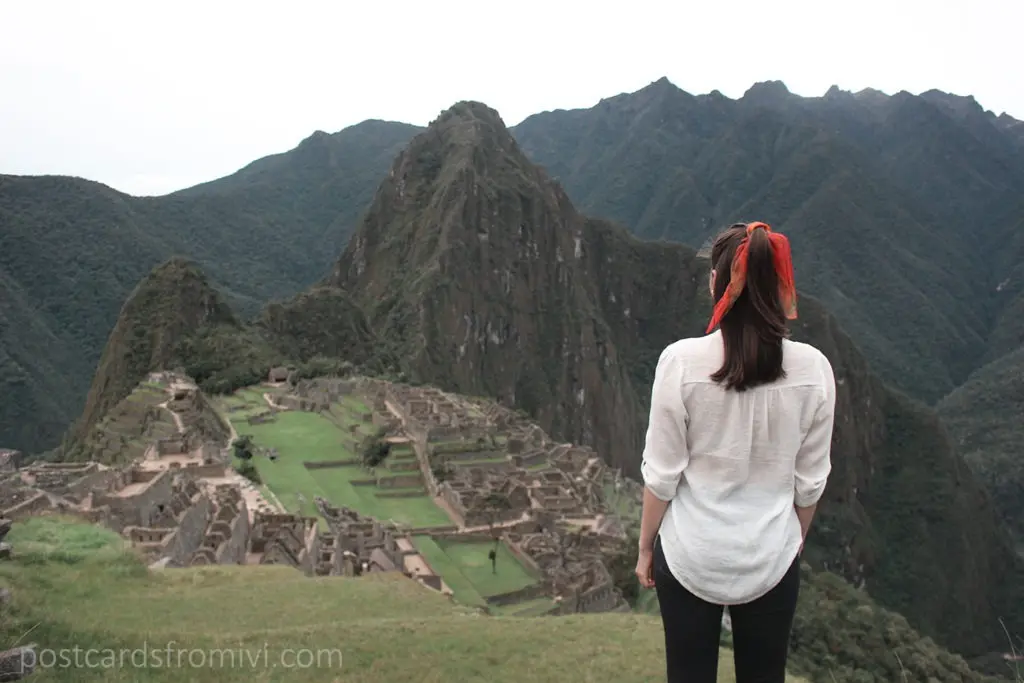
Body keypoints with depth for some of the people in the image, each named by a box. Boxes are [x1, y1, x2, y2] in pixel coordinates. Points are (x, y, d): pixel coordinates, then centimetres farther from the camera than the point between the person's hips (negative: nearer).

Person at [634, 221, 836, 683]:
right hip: (770, 559, 2)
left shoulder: (682, 361, -19)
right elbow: (810, 482, -2)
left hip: (690, 557, -1)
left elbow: (662, 474, -12)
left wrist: (645, 546, 4)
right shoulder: (812, 368, -12)